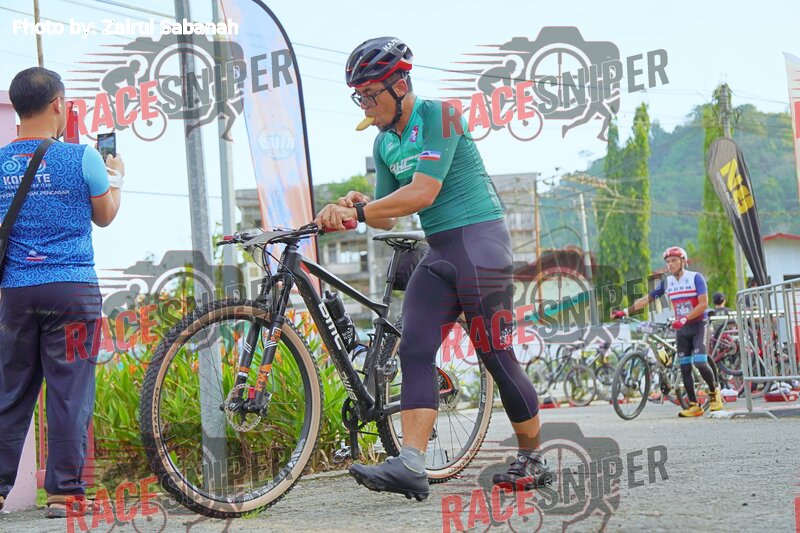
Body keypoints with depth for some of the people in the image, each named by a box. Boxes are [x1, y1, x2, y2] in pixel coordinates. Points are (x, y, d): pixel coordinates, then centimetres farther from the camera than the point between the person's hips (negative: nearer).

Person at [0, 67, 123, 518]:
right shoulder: (82, 158, -5)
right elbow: (104, 215, 9)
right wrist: (116, 177, 26)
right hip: (72, 289, -3)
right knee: (70, 393, 1)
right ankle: (64, 491, 3)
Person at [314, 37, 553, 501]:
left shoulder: (437, 116, -12)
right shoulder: (385, 143, 12)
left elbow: (423, 192, -22)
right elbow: (386, 216, 12)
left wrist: (357, 211, -21)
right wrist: (358, 207, -10)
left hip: (479, 239, -8)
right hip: (440, 252, 8)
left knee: (496, 356, -2)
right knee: (414, 350, -9)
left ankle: (534, 461, 13)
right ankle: (411, 466, -15)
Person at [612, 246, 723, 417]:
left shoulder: (696, 278, -9)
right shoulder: (667, 282, 5)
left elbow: (703, 304, -17)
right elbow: (647, 299, 7)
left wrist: (684, 319, -26)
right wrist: (625, 311, -1)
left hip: (697, 325, -5)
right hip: (681, 328, 5)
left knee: (699, 362, -18)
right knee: (685, 367, 0)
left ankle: (714, 392, 7)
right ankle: (694, 405, 4)